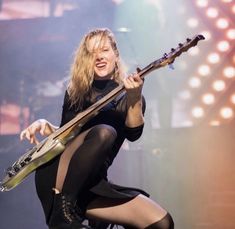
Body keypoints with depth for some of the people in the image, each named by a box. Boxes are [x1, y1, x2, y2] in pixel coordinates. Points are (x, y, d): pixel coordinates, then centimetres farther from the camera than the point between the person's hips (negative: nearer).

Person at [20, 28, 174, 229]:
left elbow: (133, 134, -10)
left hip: (91, 183, 2)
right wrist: (45, 125, 1)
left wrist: (135, 99, -26)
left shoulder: (127, 95, 10)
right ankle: (62, 209, -28)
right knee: (104, 132, -32)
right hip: (57, 175, -2)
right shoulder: (76, 91, 12)